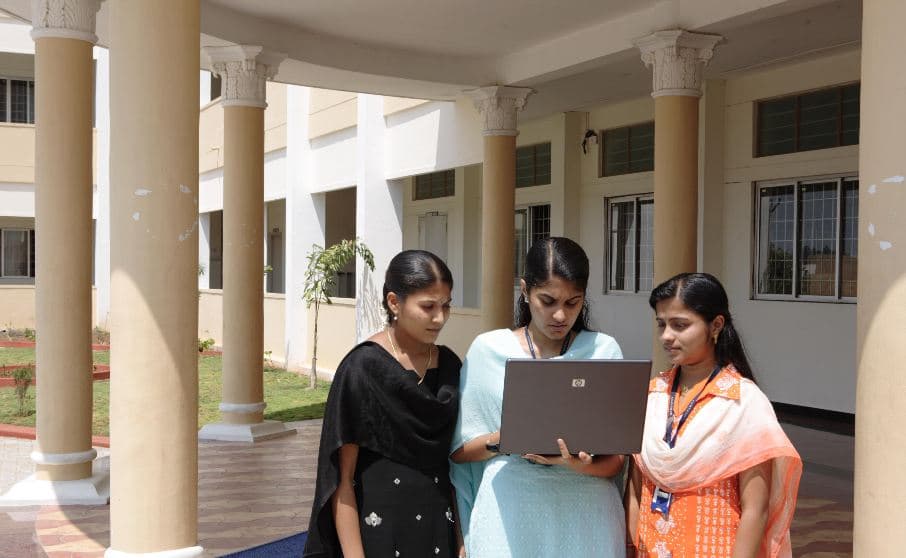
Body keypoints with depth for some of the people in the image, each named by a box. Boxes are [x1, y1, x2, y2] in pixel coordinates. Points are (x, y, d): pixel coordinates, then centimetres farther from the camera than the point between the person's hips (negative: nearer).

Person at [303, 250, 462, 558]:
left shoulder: (450, 366, 2)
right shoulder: (362, 368, -13)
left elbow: (456, 461, 8)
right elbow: (342, 479, -13)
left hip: (439, 532, 5)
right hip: (378, 532, -5)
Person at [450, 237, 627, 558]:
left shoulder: (604, 350, 2)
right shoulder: (488, 349, 2)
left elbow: (615, 460, 1)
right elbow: (458, 450, 3)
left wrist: (582, 465, -19)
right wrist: (502, 440, -16)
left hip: (585, 517, 0)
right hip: (509, 516, 0)